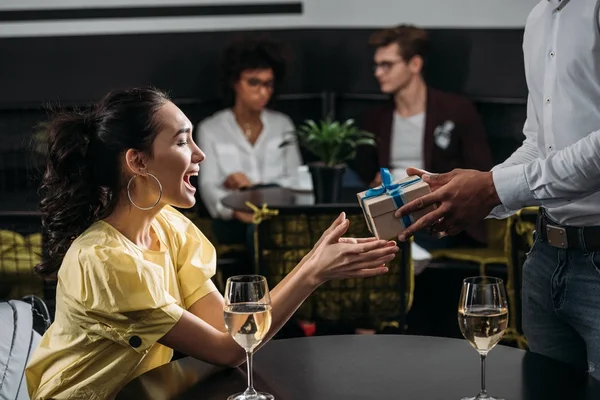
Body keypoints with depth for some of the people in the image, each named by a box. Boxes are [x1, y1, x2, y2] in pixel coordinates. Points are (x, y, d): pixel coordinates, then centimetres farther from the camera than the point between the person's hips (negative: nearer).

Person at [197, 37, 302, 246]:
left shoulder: (282, 124, 16)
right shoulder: (210, 129, 7)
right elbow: (209, 187, -5)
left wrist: (254, 187, -10)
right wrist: (238, 211, -27)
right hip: (234, 222, -3)